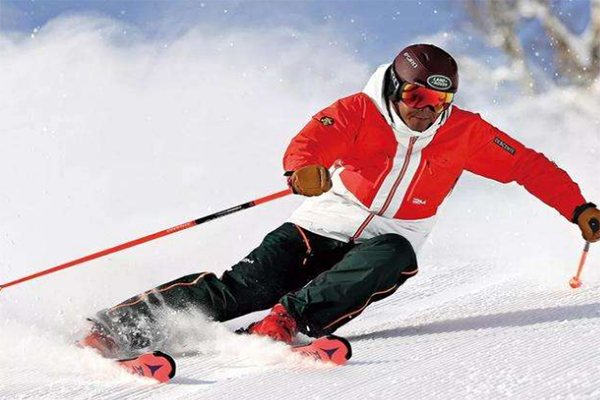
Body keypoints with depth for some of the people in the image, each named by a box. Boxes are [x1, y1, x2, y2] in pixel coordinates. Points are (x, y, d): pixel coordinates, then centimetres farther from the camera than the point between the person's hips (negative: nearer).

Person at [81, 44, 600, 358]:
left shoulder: (464, 133, -3)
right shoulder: (360, 111, -11)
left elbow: (529, 166, 6)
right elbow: (315, 137, -30)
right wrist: (303, 168, -54)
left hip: (389, 244, 2)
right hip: (320, 228, -2)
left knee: (388, 258, -36)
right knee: (248, 283, -23)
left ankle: (290, 317, -45)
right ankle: (123, 324, -28)